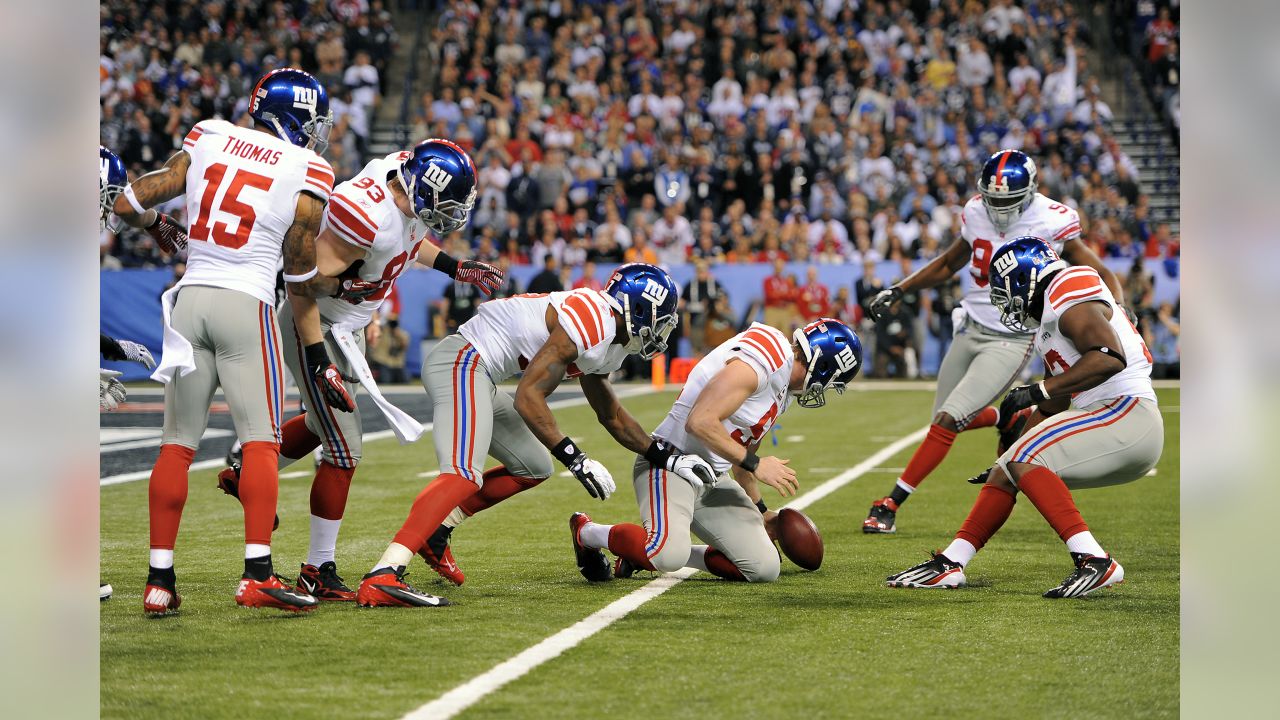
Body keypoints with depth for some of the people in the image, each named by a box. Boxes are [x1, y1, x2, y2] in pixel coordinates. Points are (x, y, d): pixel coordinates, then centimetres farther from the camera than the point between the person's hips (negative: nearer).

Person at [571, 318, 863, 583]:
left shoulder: (784, 387, 14)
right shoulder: (760, 363, -19)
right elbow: (700, 422, -26)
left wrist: (759, 511, 30)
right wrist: (755, 464, -20)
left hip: (714, 480, 10)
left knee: (765, 569, -2)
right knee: (670, 555, -33)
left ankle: (649, 553, 10)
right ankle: (587, 532, -3)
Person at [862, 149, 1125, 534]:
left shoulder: (1052, 224, -15)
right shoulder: (976, 213, -1)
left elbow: (1101, 274, -6)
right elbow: (947, 264, 17)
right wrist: (897, 292, 10)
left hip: (1011, 341, -6)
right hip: (970, 330, 6)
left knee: (949, 421, -13)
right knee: (946, 420, 12)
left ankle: (891, 504, -5)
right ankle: (1008, 419, 42)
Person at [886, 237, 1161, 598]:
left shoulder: (1067, 290, -10)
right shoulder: (1051, 322, 21)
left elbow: (1109, 358, -25)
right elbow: (1053, 409, 28)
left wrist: (1038, 391, -21)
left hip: (1126, 415, -10)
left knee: (1022, 460, -20)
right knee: (1007, 471, 11)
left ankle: (1094, 562, -26)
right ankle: (949, 564, 17)